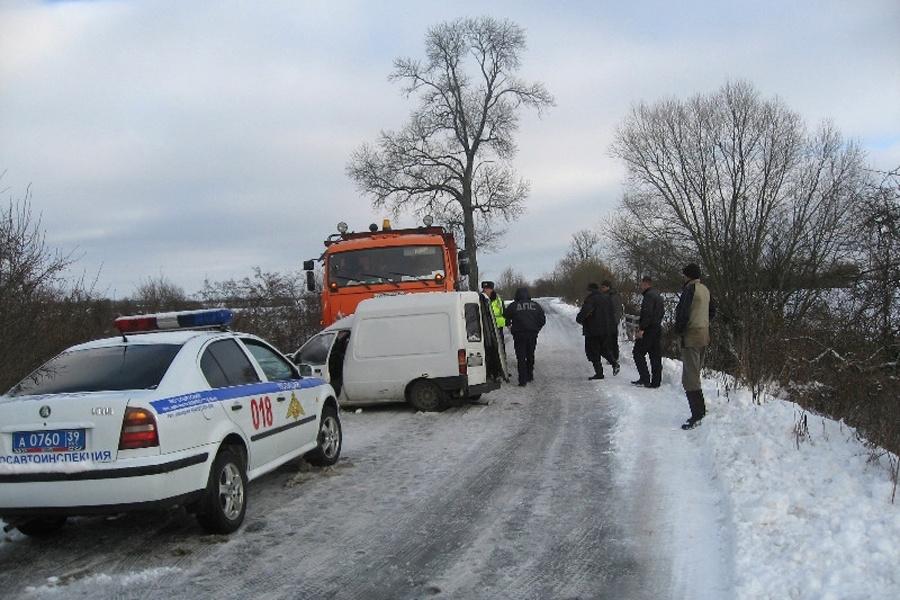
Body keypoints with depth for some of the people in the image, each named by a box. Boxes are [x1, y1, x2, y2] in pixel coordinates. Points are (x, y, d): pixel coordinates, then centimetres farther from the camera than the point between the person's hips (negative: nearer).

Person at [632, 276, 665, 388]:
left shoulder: (649, 296, -13)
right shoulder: (658, 296, 19)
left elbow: (647, 313, -22)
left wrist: (641, 328, -23)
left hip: (649, 330, -9)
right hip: (658, 328, 9)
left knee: (638, 353, -2)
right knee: (656, 356, 8)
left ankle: (645, 378, -7)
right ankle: (655, 381, 9)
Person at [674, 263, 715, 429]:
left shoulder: (690, 289, -16)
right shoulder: (705, 289, 12)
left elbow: (682, 312, -22)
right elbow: (712, 311, 22)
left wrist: (679, 330, -7)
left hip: (691, 336, -9)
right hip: (704, 335, 9)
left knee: (690, 377, -8)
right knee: (695, 374, 19)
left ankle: (697, 415, -10)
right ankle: (701, 409, 24)